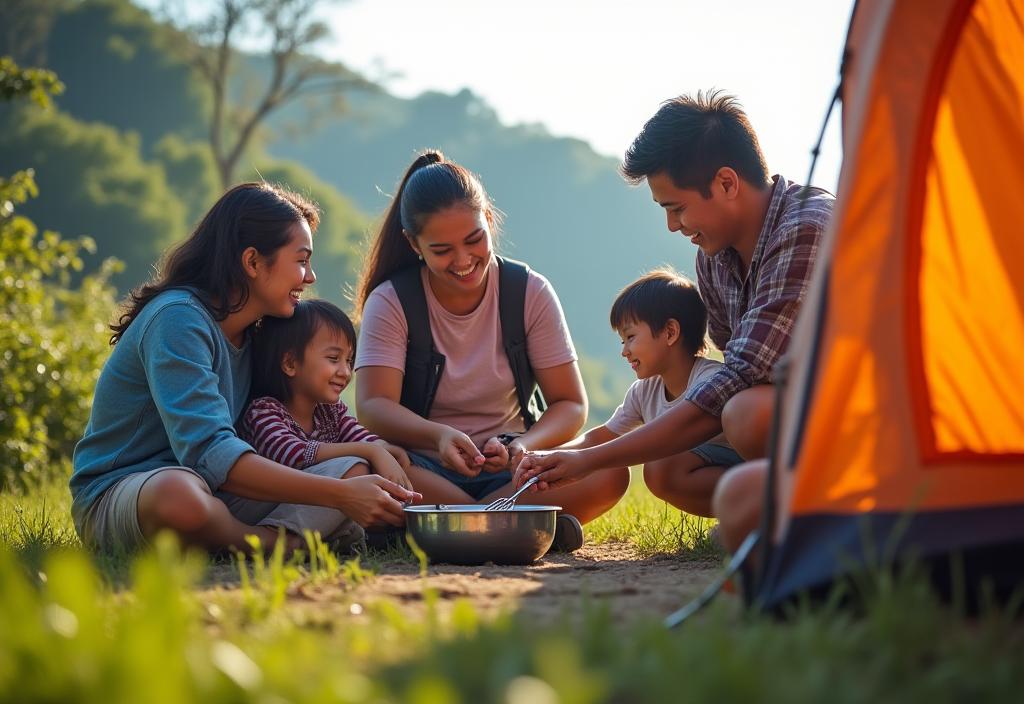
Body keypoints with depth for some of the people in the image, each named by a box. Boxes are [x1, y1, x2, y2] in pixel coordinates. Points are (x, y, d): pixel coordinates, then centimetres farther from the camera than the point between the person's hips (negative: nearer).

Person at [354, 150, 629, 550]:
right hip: (426, 470, -1)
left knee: (608, 473, -28)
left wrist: (524, 446, -25)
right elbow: (373, 405, -17)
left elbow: (570, 404, -1)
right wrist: (439, 436, -38)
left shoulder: (531, 294, 1)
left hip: (508, 471, 2)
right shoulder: (390, 303, -3)